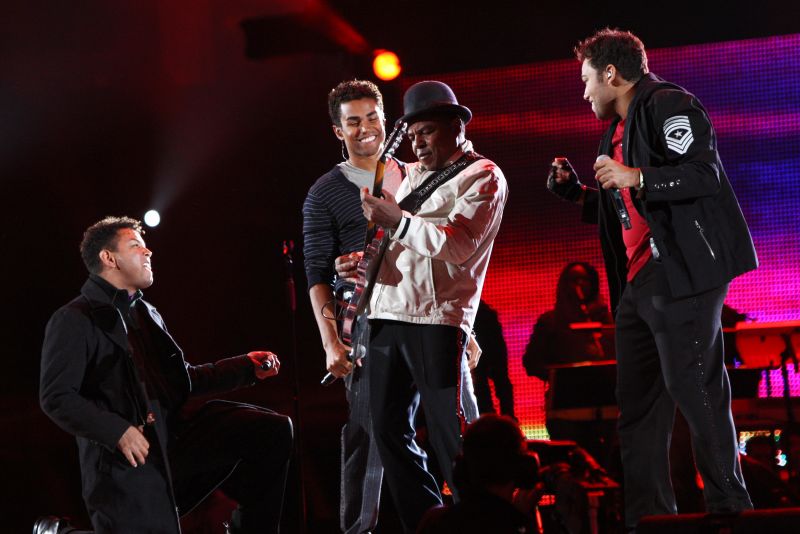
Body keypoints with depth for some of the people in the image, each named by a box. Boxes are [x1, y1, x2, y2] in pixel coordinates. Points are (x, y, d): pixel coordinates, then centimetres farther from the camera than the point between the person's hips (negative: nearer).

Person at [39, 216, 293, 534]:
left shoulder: (146, 314, 22)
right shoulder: (75, 320, -4)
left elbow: (182, 378, 27)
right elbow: (57, 397, -11)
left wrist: (246, 367, 18)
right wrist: (118, 431, -21)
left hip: (175, 435, 7)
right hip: (126, 457, -7)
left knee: (273, 431, -4)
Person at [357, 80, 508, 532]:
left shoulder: (483, 177, 0)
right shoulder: (413, 175, 22)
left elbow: (457, 244, -15)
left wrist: (396, 219, -15)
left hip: (437, 320, -8)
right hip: (387, 316, 8)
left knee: (450, 435, -11)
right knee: (390, 430, 5)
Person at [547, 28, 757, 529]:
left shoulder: (668, 106, -6)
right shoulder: (618, 132, 23)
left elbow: (705, 174, -17)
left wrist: (637, 179, -21)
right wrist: (575, 190, 20)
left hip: (681, 276, -10)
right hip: (637, 282, 10)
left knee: (695, 390, -10)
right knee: (638, 404, 7)